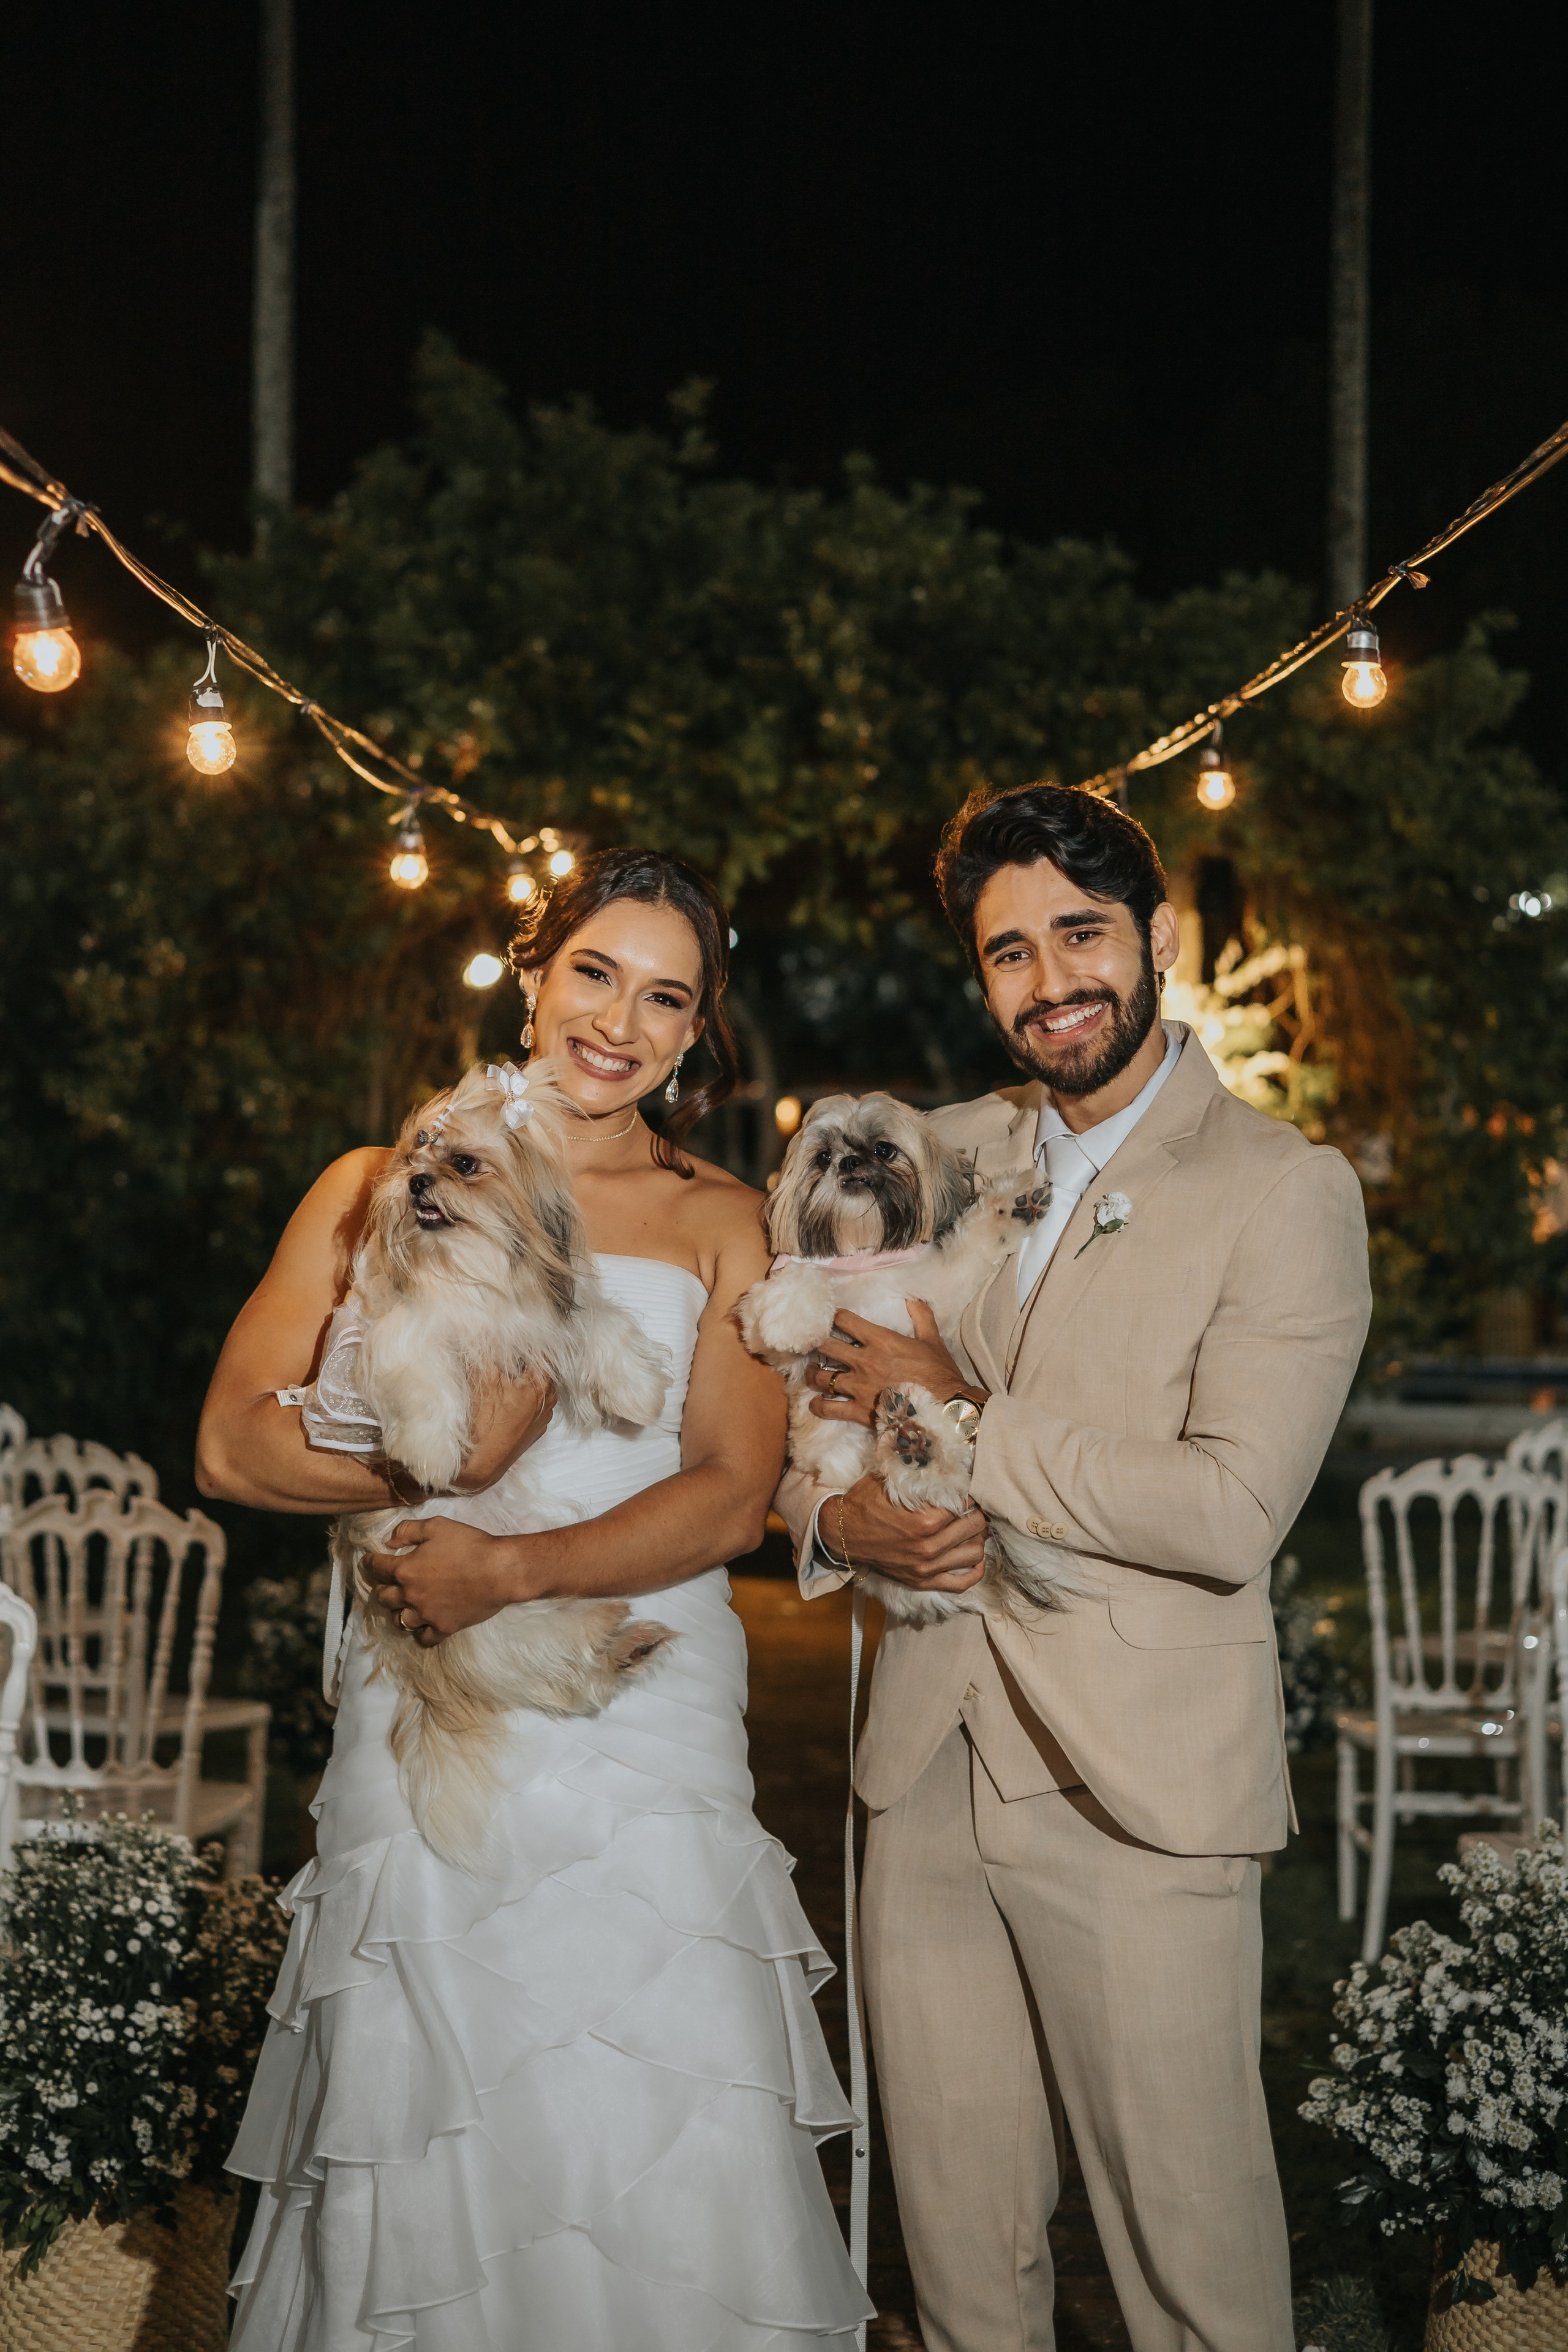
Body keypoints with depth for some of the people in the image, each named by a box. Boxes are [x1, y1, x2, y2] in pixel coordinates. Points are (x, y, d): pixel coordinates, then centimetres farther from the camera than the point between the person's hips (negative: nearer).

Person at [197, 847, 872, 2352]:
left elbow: (731, 1496, -1)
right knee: (427, 2166, 1)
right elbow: (235, 1446, 3)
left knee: (674, 2174, -5)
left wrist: (510, 1569, -15)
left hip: (649, 1724, 0)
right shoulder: (380, 1190, 10)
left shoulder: (723, 1226, 10)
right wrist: (447, 1451, -12)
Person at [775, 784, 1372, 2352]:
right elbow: (809, 1387, 18)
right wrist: (832, 1516, -5)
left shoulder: (1285, 1191, -6)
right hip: (926, 1765, 5)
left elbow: (1233, 1510, -17)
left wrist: (959, 1412, -12)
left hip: (1137, 1792, -5)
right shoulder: (941, 1156, 12)